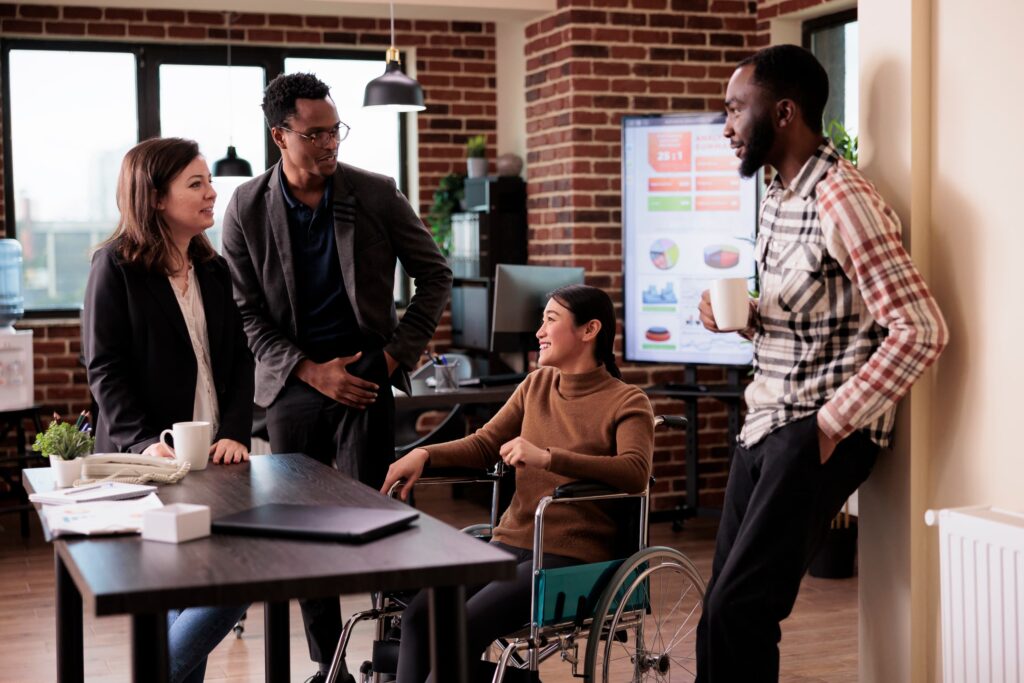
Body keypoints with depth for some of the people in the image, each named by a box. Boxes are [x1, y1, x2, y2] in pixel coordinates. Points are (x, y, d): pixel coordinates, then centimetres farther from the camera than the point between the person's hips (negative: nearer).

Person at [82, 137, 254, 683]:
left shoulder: (214, 270, 13)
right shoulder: (115, 266, -3)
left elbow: (239, 360, 9)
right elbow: (105, 370, -8)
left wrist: (235, 434, -6)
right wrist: (145, 442, -20)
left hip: (215, 456, 5)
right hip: (150, 461, -5)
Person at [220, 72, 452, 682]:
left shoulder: (376, 194, -3)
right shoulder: (247, 208, -1)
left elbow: (435, 276, 5)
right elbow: (247, 312, 0)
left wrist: (398, 353, -2)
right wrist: (311, 371, -10)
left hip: (365, 379, -2)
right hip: (293, 382, 2)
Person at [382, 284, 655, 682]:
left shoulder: (627, 402, -4)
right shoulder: (536, 385, 15)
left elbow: (636, 472, -22)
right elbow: (485, 444, 17)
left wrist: (547, 457, -32)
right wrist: (423, 454, -1)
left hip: (573, 556, -6)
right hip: (512, 541, 6)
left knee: (464, 626, -27)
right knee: (418, 615, -19)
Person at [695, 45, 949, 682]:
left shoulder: (842, 200, -17)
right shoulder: (777, 198, 12)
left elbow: (921, 330, -22)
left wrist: (832, 424, -19)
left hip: (819, 433, -9)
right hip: (765, 423, 9)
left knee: (739, 609, -9)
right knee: (724, 607, 10)